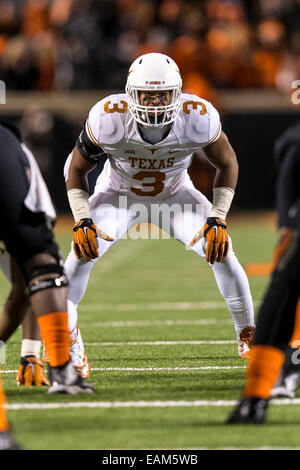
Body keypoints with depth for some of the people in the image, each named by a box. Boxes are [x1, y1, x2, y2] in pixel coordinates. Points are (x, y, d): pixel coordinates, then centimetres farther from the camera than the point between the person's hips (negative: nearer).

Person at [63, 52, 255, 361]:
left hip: (175, 194, 1)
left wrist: (217, 219, -20)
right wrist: (82, 221, -25)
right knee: (84, 251, -23)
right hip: (118, 194, -1)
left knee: (221, 250, -17)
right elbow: (77, 169, -13)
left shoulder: (198, 118, -30)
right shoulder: (108, 119, -32)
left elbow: (227, 164, -10)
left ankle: (247, 337, 1)